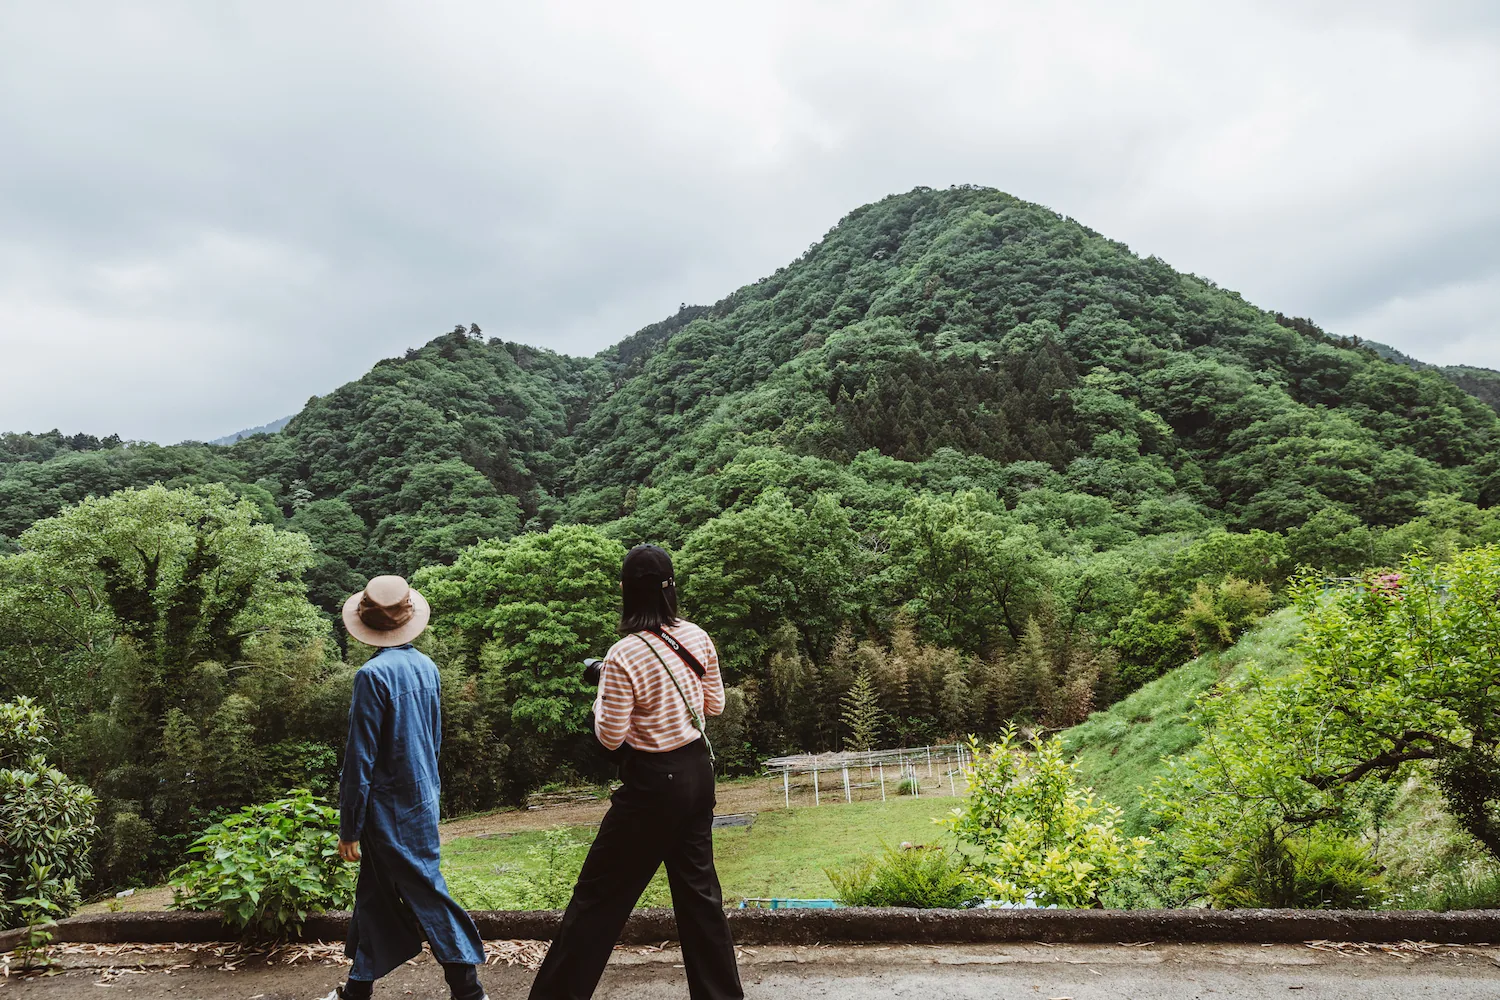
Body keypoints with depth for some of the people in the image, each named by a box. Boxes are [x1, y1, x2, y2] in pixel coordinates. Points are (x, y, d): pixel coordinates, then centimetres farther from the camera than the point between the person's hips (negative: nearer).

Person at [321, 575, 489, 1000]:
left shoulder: (373, 674, -19)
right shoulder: (426, 667, 2)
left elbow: (359, 759, -17)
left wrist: (349, 828, -10)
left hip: (390, 811, -7)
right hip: (423, 799, 7)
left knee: (426, 894, 3)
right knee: (374, 892, 17)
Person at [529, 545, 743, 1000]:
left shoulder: (623, 656, -20)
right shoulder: (697, 638, -3)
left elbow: (610, 737, -15)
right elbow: (715, 705, 9)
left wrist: (602, 695, 1)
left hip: (652, 785, -6)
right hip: (697, 773, 6)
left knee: (598, 893, 6)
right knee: (699, 887, 16)